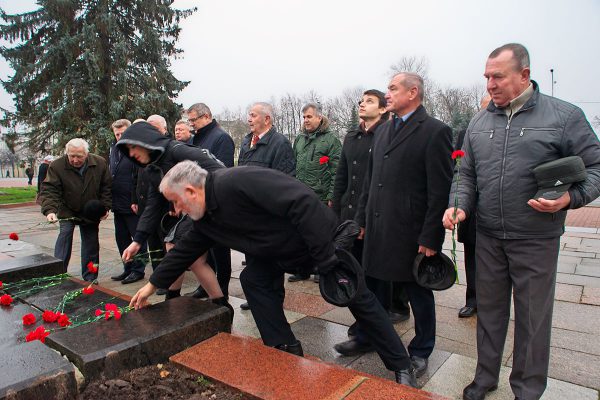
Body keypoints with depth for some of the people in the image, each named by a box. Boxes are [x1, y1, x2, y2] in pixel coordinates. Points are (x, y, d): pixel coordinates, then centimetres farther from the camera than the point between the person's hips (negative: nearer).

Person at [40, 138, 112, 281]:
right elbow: (49, 190, -20)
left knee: (91, 242, 6)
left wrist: (105, 207, -9)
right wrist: (50, 210, -35)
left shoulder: (100, 164, -12)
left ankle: (90, 278, 18)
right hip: (67, 211, -1)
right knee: (65, 234, -18)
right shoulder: (57, 166, -16)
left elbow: (107, 187, -3)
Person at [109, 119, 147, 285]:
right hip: (117, 204, 9)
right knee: (121, 238, 15)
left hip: (133, 204, -8)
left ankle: (138, 270, 14)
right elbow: (110, 174, 20)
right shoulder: (113, 149, 12)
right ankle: (128, 268, 28)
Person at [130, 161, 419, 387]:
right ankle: (286, 351, 12)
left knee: (358, 298, 1)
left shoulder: (237, 182, -31)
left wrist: (327, 259, -31)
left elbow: (303, 201, -35)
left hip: (324, 239, -8)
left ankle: (401, 366, 18)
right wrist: (153, 284, 20)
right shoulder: (206, 218, -1)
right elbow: (185, 250, 15)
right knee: (252, 278, -2)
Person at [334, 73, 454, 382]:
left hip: (411, 232, -6)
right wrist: (364, 218, 13)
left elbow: (440, 190, -13)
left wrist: (431, 237, -15)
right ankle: (367, 338, 38)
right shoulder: (383, 131, 13)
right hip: (378, 228, 7)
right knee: (374, 285, 18)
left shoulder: (435, 131, -9)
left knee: (418, 293, 12)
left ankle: (420, 352, 32)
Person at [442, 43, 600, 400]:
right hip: (488, 237, 4)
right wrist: (459, 206, -5)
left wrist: (570, 197, -20)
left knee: (533, 317, 10)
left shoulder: (564, 116, -5)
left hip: (536, 239, -3)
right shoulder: (479, 123, 6)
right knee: (489, 310, 16)